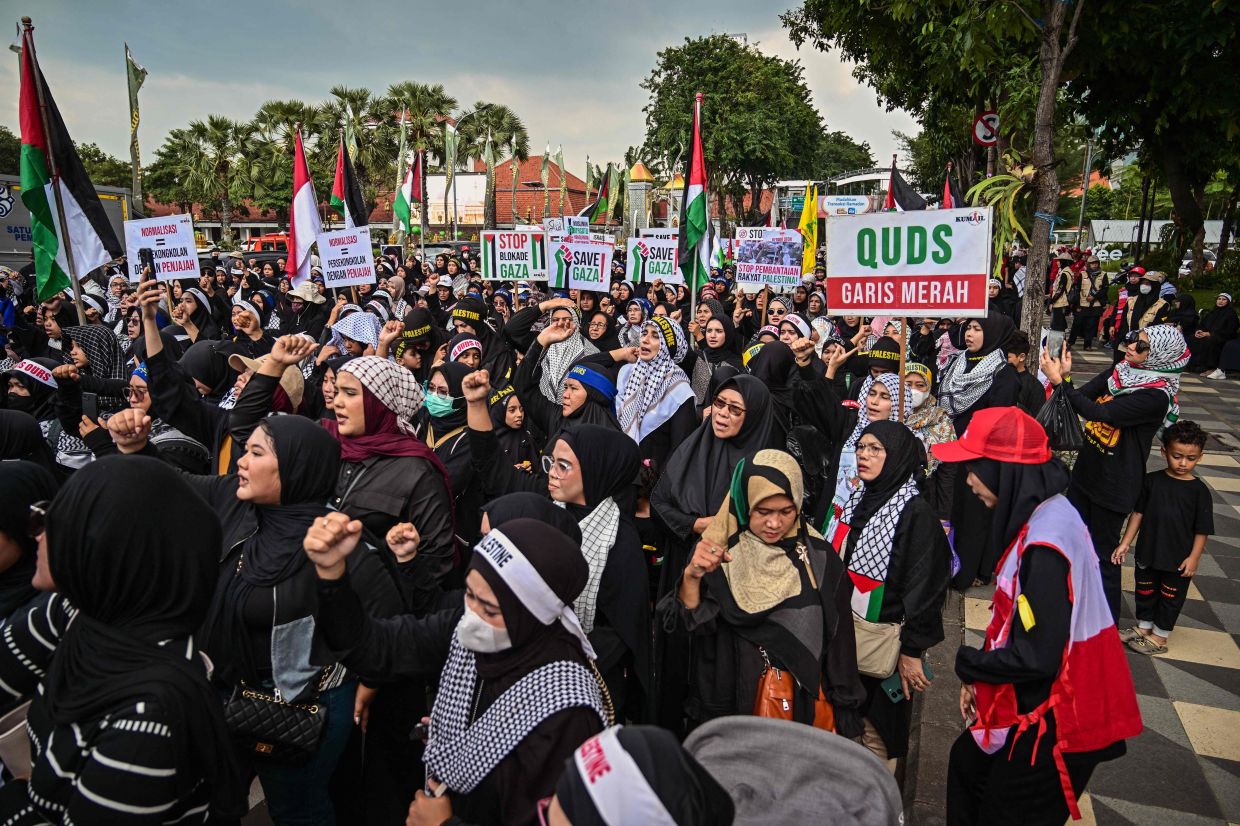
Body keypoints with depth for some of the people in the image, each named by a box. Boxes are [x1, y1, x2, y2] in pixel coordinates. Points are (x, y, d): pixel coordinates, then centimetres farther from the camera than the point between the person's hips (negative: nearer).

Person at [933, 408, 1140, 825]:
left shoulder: (1044, 544, -30)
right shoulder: (1047, 512, 1)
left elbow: (1035, 658, -28)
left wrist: (968, 663, -11)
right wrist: (978, 675, 8)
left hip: (1054, 727, -9)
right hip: (1042, 702, 9)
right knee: (968, 762, 26)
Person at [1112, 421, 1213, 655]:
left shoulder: (1199, 490, -9)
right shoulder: (1152, 481, -4)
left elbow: (1202, 529, -7)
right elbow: (1138, 513, 2)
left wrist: (1194, 557, -11)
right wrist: (1125, 543, 0)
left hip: (1179, 559, -2)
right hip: (1147, 552, 3)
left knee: (1170, 597, 12)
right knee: (1145, 590, 17)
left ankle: (1159, 636, 27)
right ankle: (1143, 627, 36)